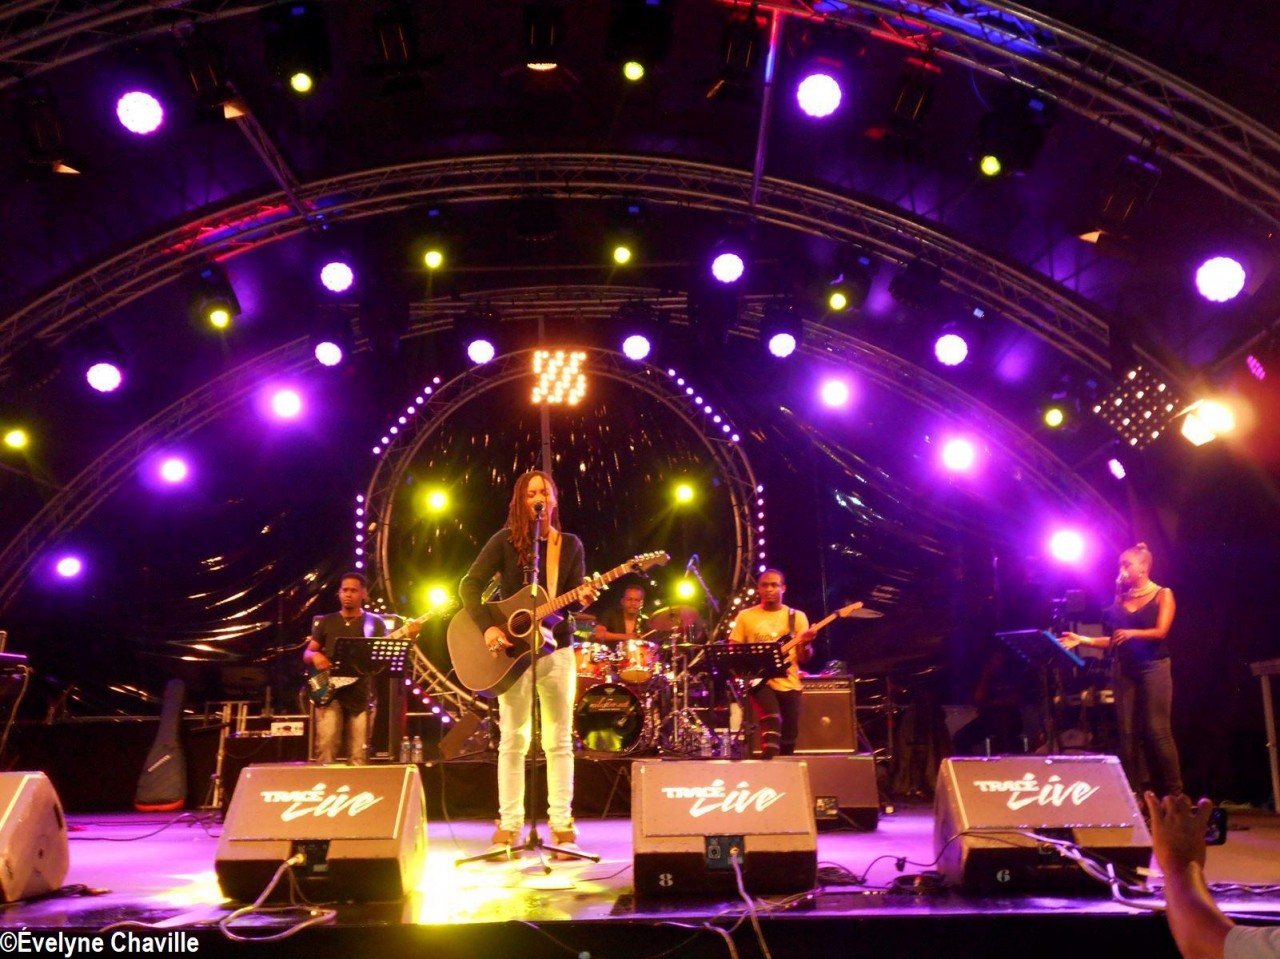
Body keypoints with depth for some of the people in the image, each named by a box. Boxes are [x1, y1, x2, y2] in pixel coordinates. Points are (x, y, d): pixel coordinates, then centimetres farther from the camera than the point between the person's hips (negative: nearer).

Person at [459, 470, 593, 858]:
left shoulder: (571, 545, 7)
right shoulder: (505, 541, -1)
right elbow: (470, 584, -6)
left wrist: (584, 601, -19)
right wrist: (487, 627, -19)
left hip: (556, 648, 2)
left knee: (559, 740, 3)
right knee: (513, 740, 1)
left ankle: (561, 824, 9)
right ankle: (508, 826, 8)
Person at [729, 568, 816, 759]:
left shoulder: (796, 616, 8)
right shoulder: (746, 616, 6)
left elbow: (803, 658, 2)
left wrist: (805, 644, -20)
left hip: (788, 683, 2)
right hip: (759, 681, -2)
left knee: (789, 739, 5)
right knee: (771, 721, -27)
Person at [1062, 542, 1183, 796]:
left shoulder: (1162, 595, 2)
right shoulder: (1120, 598, 13)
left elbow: (1161, 631, -12)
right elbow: (1114, 639, 11)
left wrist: (1132, 633, -28)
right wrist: (1083, 640, -1)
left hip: (1153, 667, -4)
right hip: (1123, 669, 4)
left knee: (1157, 730, -9)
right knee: (1128, 732, 0)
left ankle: (1173, 792, -2)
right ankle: (1134, 793, 3)